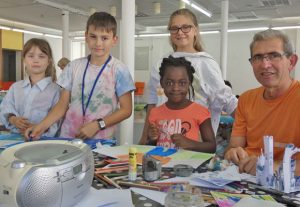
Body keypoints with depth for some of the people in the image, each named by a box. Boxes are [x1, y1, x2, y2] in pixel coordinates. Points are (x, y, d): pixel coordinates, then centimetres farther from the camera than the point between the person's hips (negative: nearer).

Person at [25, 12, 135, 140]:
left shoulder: (118, 70, -4)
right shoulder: (74, 66, 5)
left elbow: (126, 109, -4)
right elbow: (62, 105, 7)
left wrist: (97, 125, -13)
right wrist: (42, 125, -8)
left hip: (100, 140, -2)